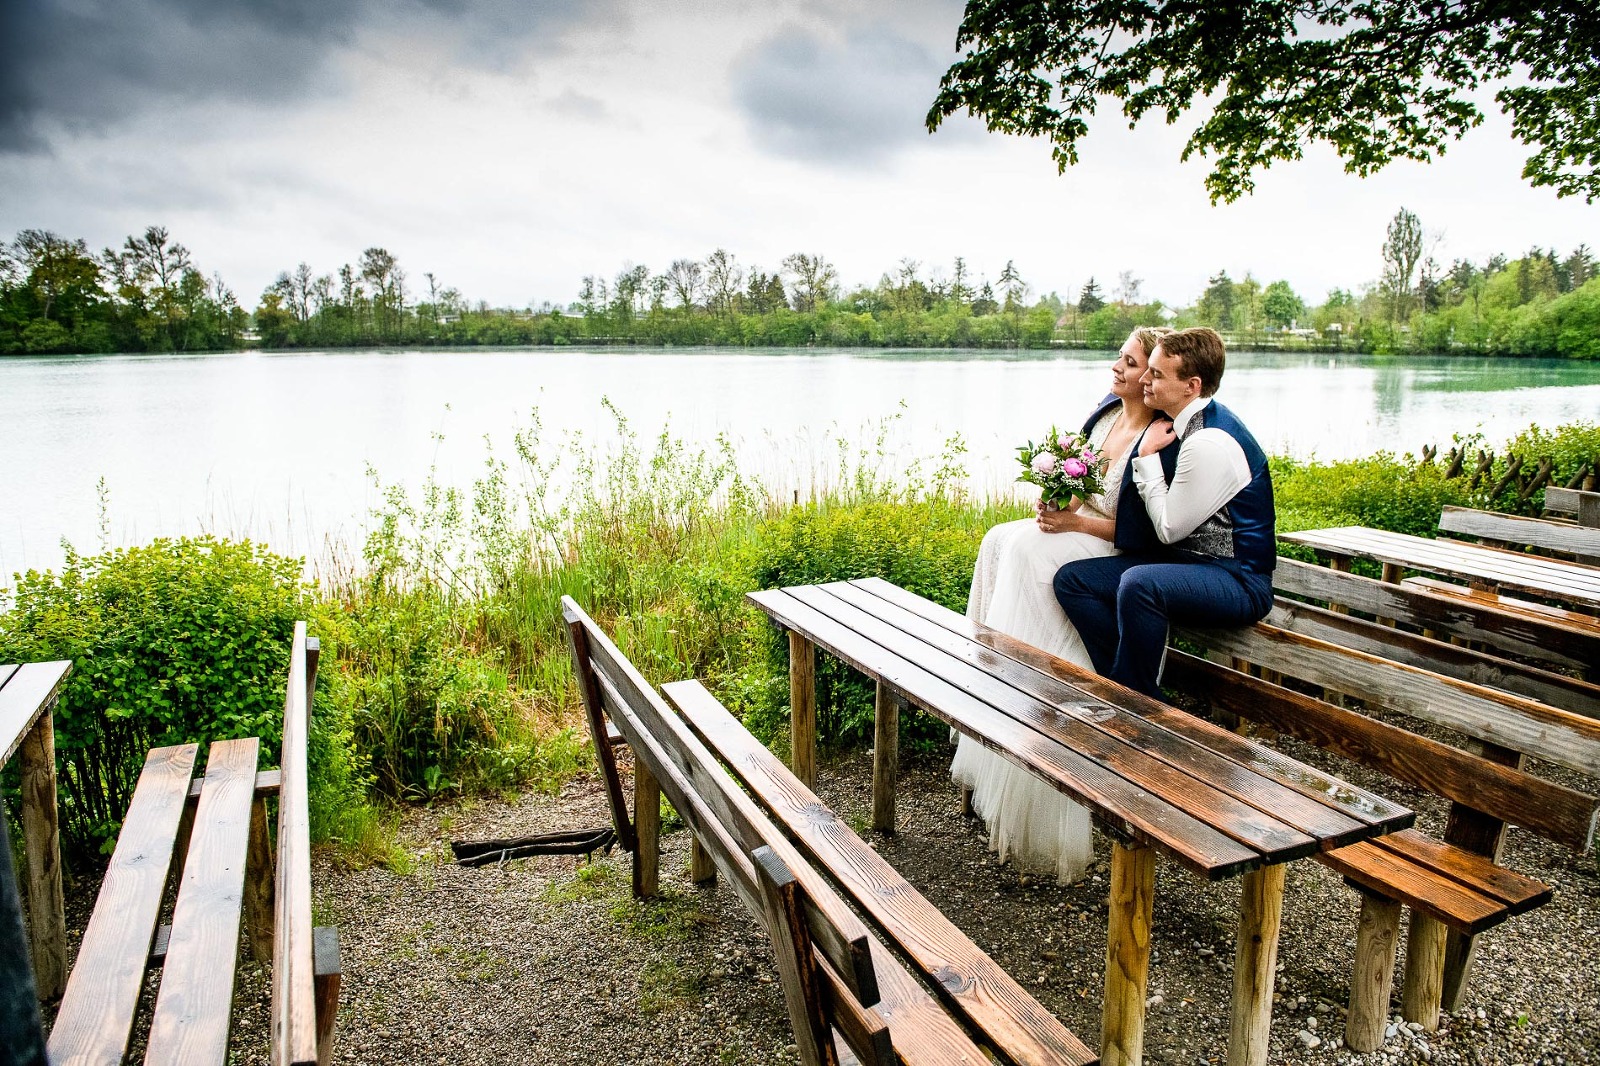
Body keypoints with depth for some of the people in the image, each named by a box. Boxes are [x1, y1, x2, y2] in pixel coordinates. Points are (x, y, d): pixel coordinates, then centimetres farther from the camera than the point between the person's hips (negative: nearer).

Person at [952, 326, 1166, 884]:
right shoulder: (1106, 413, 11)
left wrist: (1075, 522, -21)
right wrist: (1053, 502, -2)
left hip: (1113, 552, -8)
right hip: (1073, 529, 8)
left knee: (1025, 548, -27)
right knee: (1000, 540, -16)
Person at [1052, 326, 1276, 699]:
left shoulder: (1210, 443, -23)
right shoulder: (1184, 425, 7)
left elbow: (1169, 528, -16)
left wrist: (1147, 455, -11)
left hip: (1236, 581, -10)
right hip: (1186, 562, 10)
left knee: (1138, 584, -38)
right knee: (1071, 578, -2)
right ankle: (1129, 685, -3)